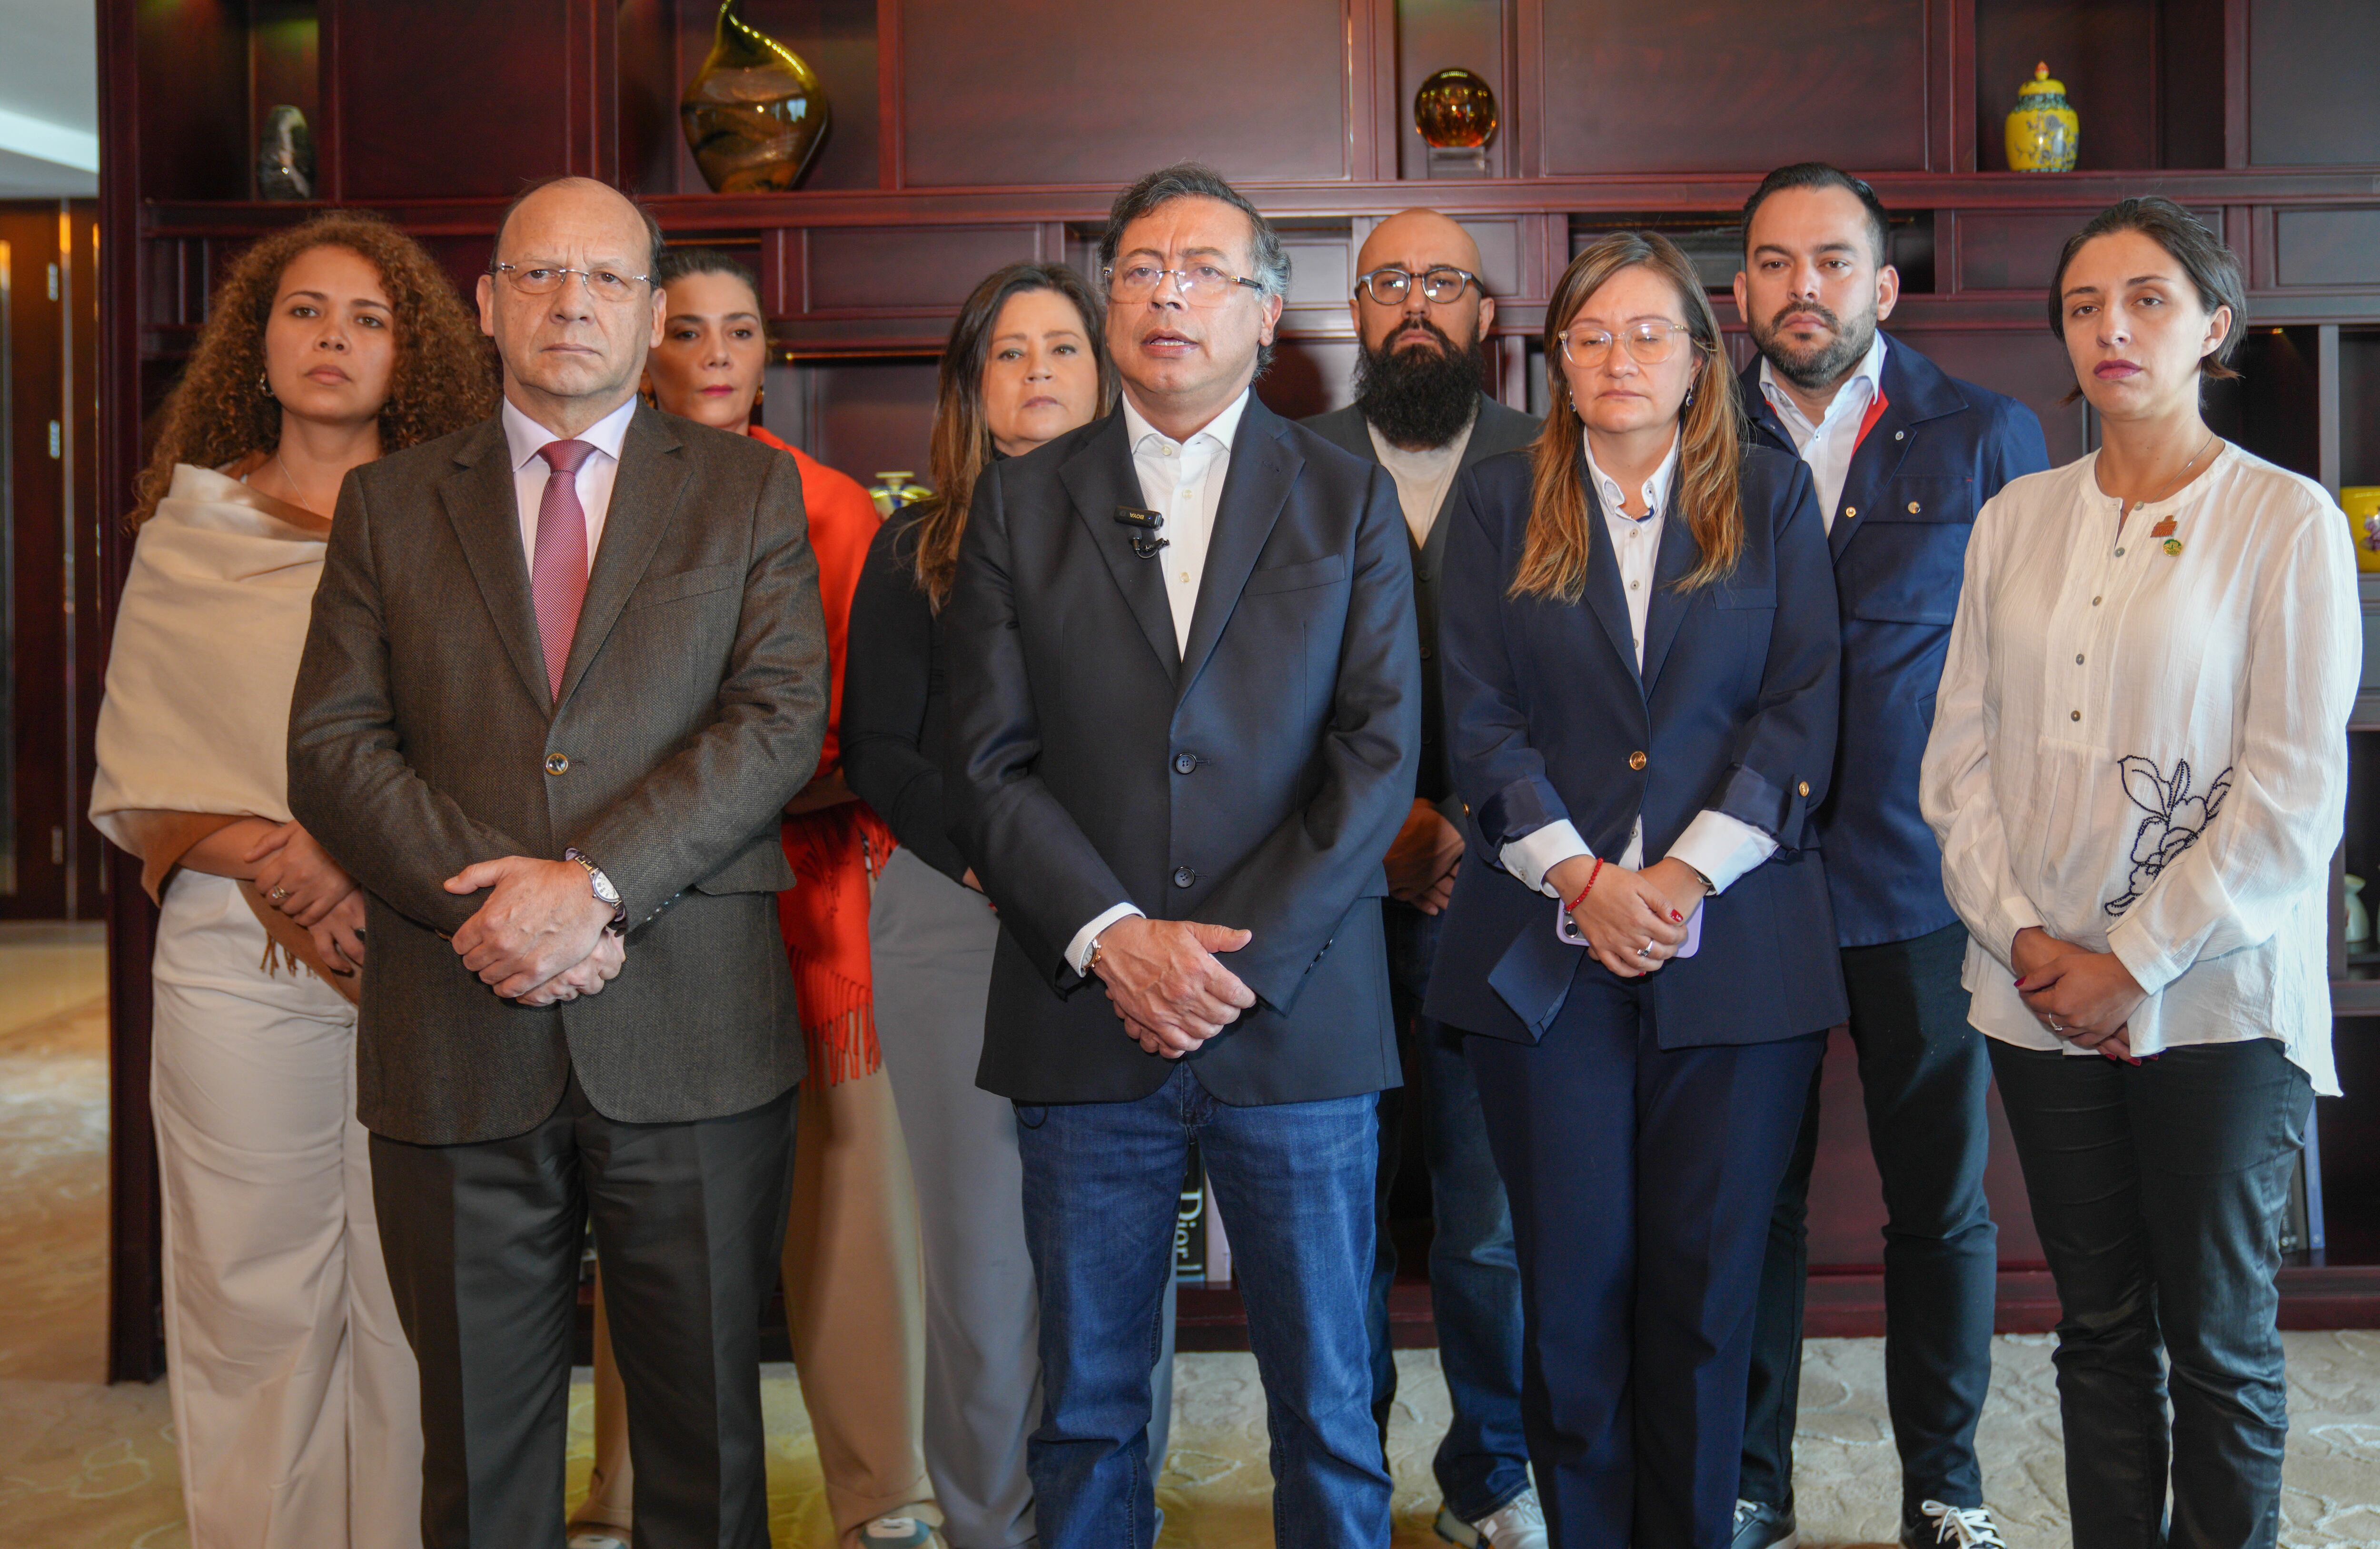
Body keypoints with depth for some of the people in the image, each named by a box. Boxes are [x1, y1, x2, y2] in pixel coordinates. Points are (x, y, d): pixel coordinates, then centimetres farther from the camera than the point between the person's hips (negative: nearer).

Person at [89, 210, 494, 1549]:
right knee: (252, 1291, 4)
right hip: (240, 951, 1)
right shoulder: (189, 530, 11)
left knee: (421, 1290, 0)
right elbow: (138, 771, 8)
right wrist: (268, 859, -9)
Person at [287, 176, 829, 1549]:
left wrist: (597, 880, -16)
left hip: (691, 1035, -1)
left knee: (704, 1429, 10)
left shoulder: (747, 488, 8)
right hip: (460, 1045, 2)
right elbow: (333, 745, 3)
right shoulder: (391, 504, 12)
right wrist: (488, 898, -12)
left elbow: (783, 715, -5)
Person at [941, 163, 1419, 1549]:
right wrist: (1110, 938, -11)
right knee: (1087, 1407, 10)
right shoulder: (1021, 506, 8)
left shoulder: (1349, 502, 7)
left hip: (1295, 1013, 0)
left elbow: (1381, 752, -1)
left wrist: (1246, 957, -11)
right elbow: (988, 763, 2)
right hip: (1085, 1015, 1)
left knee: (1328, 1406, 7)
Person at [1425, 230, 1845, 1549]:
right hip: (1547, 948, 0)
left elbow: (1802, 711, 1)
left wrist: (1689, 871, -11)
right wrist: (1580, 875, -11)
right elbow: (1479, 720, 2)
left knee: (1706, 1281, 5)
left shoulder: (1772, 497, 10)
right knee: (1571, 1284, 3)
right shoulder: (1498, 504, 10)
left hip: (1735, 946, 0)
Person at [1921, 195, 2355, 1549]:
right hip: (2044, 998, 4)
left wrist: (2136, 961, -11)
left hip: (2218, 999, -4)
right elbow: (1961, 754, 7)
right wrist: (2022, 937, -5)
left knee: (2219, 1336, 7)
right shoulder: (2018, 520, 8)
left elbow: (2294, 794, -9)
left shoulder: (2287, 521, -5)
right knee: (2101, 1325, 13)